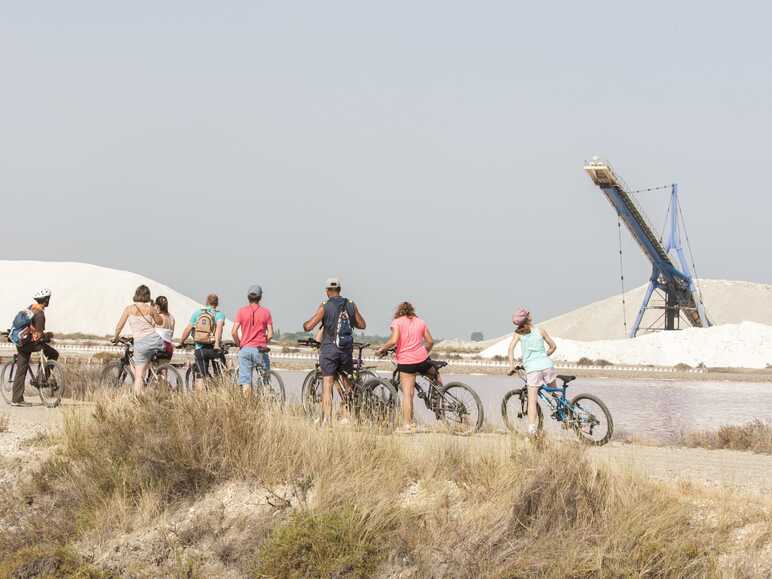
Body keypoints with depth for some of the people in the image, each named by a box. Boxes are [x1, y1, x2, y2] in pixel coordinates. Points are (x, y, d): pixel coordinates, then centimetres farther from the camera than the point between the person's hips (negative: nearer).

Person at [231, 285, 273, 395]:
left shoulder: (241, 311, 1)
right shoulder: (265, 312, 1)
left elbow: (234, 332, -7)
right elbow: (270, 334, -2)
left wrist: (239, 344, 9)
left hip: (245, 349, 1)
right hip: (260, 349, -1)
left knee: (245, 382, 0)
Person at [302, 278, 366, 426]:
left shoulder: (325, 306, -6)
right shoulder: (351, 305, 5)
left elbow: (308, 326, -9)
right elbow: (362, 325, 13)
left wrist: (305, 324, 14)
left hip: (329, 348, -3)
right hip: (347, 350, 3)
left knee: (327, 385, -3)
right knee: (346, 384, 18)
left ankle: (327, 419, -10)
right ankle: (347, 416, 16)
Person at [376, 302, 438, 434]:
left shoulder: (397, 322, -1)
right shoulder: (420, 322, 12)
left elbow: (394, 340, -16)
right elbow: (430, 341, 12)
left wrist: (382, 349, -1)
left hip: (405, 361, -3)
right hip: (422, 359, 3)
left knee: (407, 394, -4)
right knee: (435, 375, 37)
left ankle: (407, 425, -6)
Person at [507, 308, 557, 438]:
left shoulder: (518, 333, 7)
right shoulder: (540, 331, 10)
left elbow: (511, 347, -7)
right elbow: (553, 346, 16)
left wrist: (511, 365, -7)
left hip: (532, 368, -1)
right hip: (547, 365, 1)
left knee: (532, 401, -3)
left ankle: (532, 429, -15)